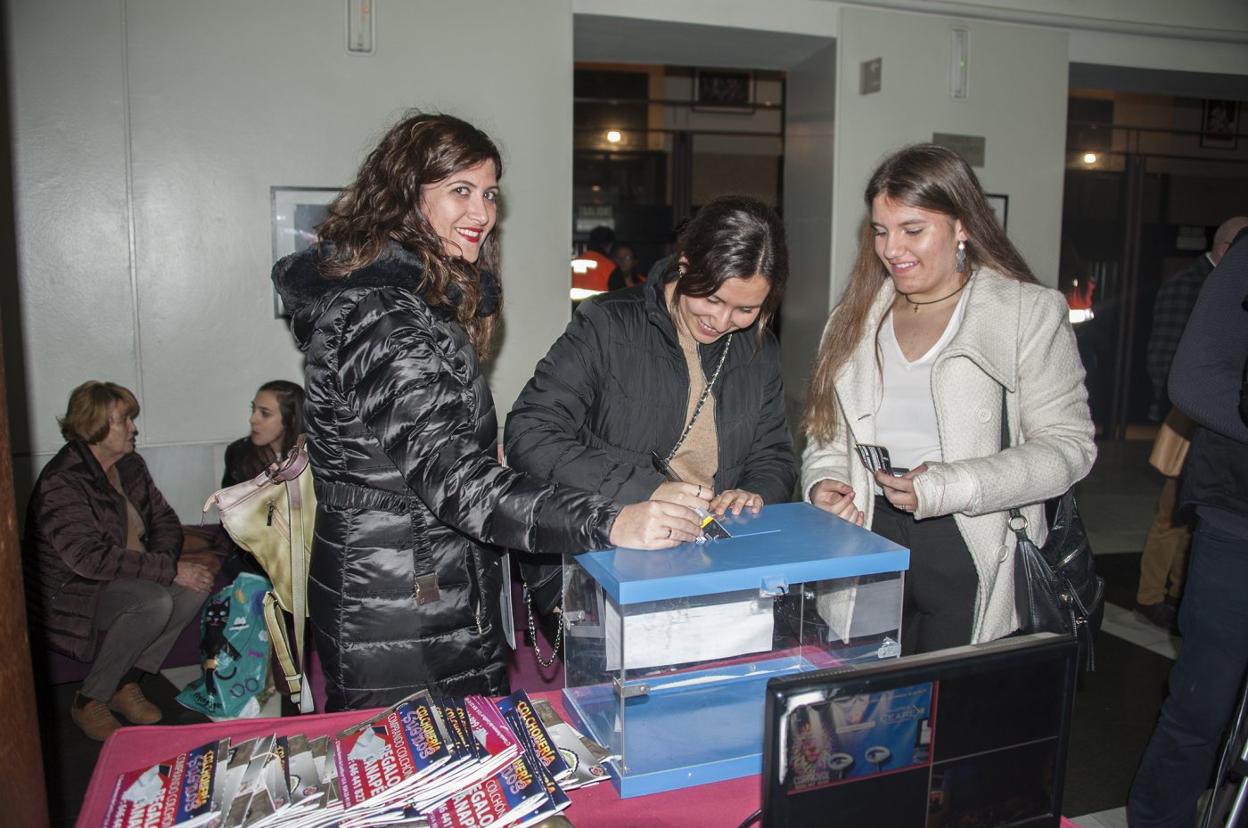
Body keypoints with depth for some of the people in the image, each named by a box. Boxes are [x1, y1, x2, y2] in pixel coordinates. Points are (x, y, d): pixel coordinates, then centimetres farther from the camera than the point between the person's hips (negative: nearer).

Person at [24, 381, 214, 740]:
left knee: (196, 586, -17)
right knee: (155, 601, -32)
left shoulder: (130, 465, 4)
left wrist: (165, 560, -15)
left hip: (127, 580, 8)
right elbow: (90, 558, -31)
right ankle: (89, 701, -12)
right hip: (71, 595, -8)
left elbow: (165, 520, 8)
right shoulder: (62, 483, -22)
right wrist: (169, 570, -31)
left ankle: (126, 682, -3)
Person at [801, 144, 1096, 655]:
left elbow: (1068, 443, -7)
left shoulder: (1029, 313, -2)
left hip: (972, 555, -3)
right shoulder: (856, 321, 11)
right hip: (870, 543, 4)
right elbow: (828, 436, 16)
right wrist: (822, 482, -5)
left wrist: (951, 487, -19)